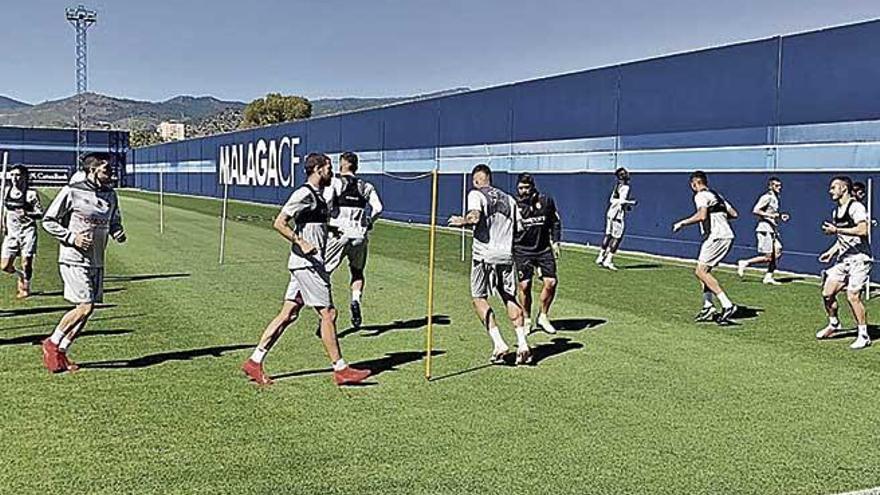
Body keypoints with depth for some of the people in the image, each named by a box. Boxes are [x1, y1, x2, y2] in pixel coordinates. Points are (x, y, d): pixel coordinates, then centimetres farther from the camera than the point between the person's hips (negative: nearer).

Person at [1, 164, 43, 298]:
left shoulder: (31, 194, -9)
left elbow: (40, 214, -9)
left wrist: (27, 214, -26)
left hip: (27, 231, -4)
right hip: (11, 232, 5)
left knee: (26, 263, 0)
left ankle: (25, 287, 22)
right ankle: (21, 275, 32)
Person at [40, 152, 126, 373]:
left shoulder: (110, 195, 9)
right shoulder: (71, 192, -9)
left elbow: (114, 222, 22)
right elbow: (48, 221, -4)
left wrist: (118, 233, -1)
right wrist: (72, 238, -15)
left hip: (97, 262, 7)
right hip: (74, 260, -7)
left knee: (88, 309, 5)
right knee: (85, 307, -13)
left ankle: (61, 353, 18)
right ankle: (51, 343, 8)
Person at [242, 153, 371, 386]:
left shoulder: (317, 195, 17)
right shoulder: (304, 194, -12)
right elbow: (279, 223, -17)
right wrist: (301, 243, -22)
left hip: (309, 264, 10)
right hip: (307, 263, -10)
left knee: (288, 315, 9)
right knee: (327, 314, -4)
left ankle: (255, 362, 13)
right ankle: (340, 369, 3)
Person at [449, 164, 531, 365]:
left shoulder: (476, 194, -1)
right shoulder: (508, 199, 17)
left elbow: (475, 217, -20)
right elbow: (516, 229, 15)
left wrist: (461, 221, -3)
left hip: (484, 255, -5)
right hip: (506, 254, 5)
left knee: (479, 298, 5)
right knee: (510, 298, 13)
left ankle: (499, 343, -8)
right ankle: (522, 344, 3)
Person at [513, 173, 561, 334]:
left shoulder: (546, 201, 0)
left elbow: (555, 222, 13)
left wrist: (555, 242, 7)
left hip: (544, 249, 2)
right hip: (522, 250, -2)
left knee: (551, 282, -5)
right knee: (524, 285, -4)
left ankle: (543, 316, 15)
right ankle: (526, 320, 15)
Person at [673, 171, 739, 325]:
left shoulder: (701, 195, -4)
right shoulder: (716, 195, 23)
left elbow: (701, 216, -21)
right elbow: (734, 214, 22)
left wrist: (682, 223, -10)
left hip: (717, 236, -10)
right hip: (727, 236, 10)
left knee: (700, 271, -13)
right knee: (703, 271, 17)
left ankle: (727, 305, -20)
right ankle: (708, 306, 13)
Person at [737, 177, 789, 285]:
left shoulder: (776, 198, 16)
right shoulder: (767, 197, -12)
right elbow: (755, 210, -21)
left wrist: (780, 216, 12)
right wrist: (770, 215, -23)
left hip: (773, 230, 9)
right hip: (765, 229, -9)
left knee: (777, 253, 2)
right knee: (767, 257, -9)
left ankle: (768, 277, 8)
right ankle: (744, 263, 5)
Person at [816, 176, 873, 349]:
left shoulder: (856, 207, -11)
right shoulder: (836, 212, 17)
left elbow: (862, 230, -23)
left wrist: (836, 230, -18)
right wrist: (831, 251, 13)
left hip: (859, 257, -8)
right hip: (843, 258, 8)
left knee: (853, 295, -13)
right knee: (827, 293, 2)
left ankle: (864, 335, -1)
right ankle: (833, 323, 26)